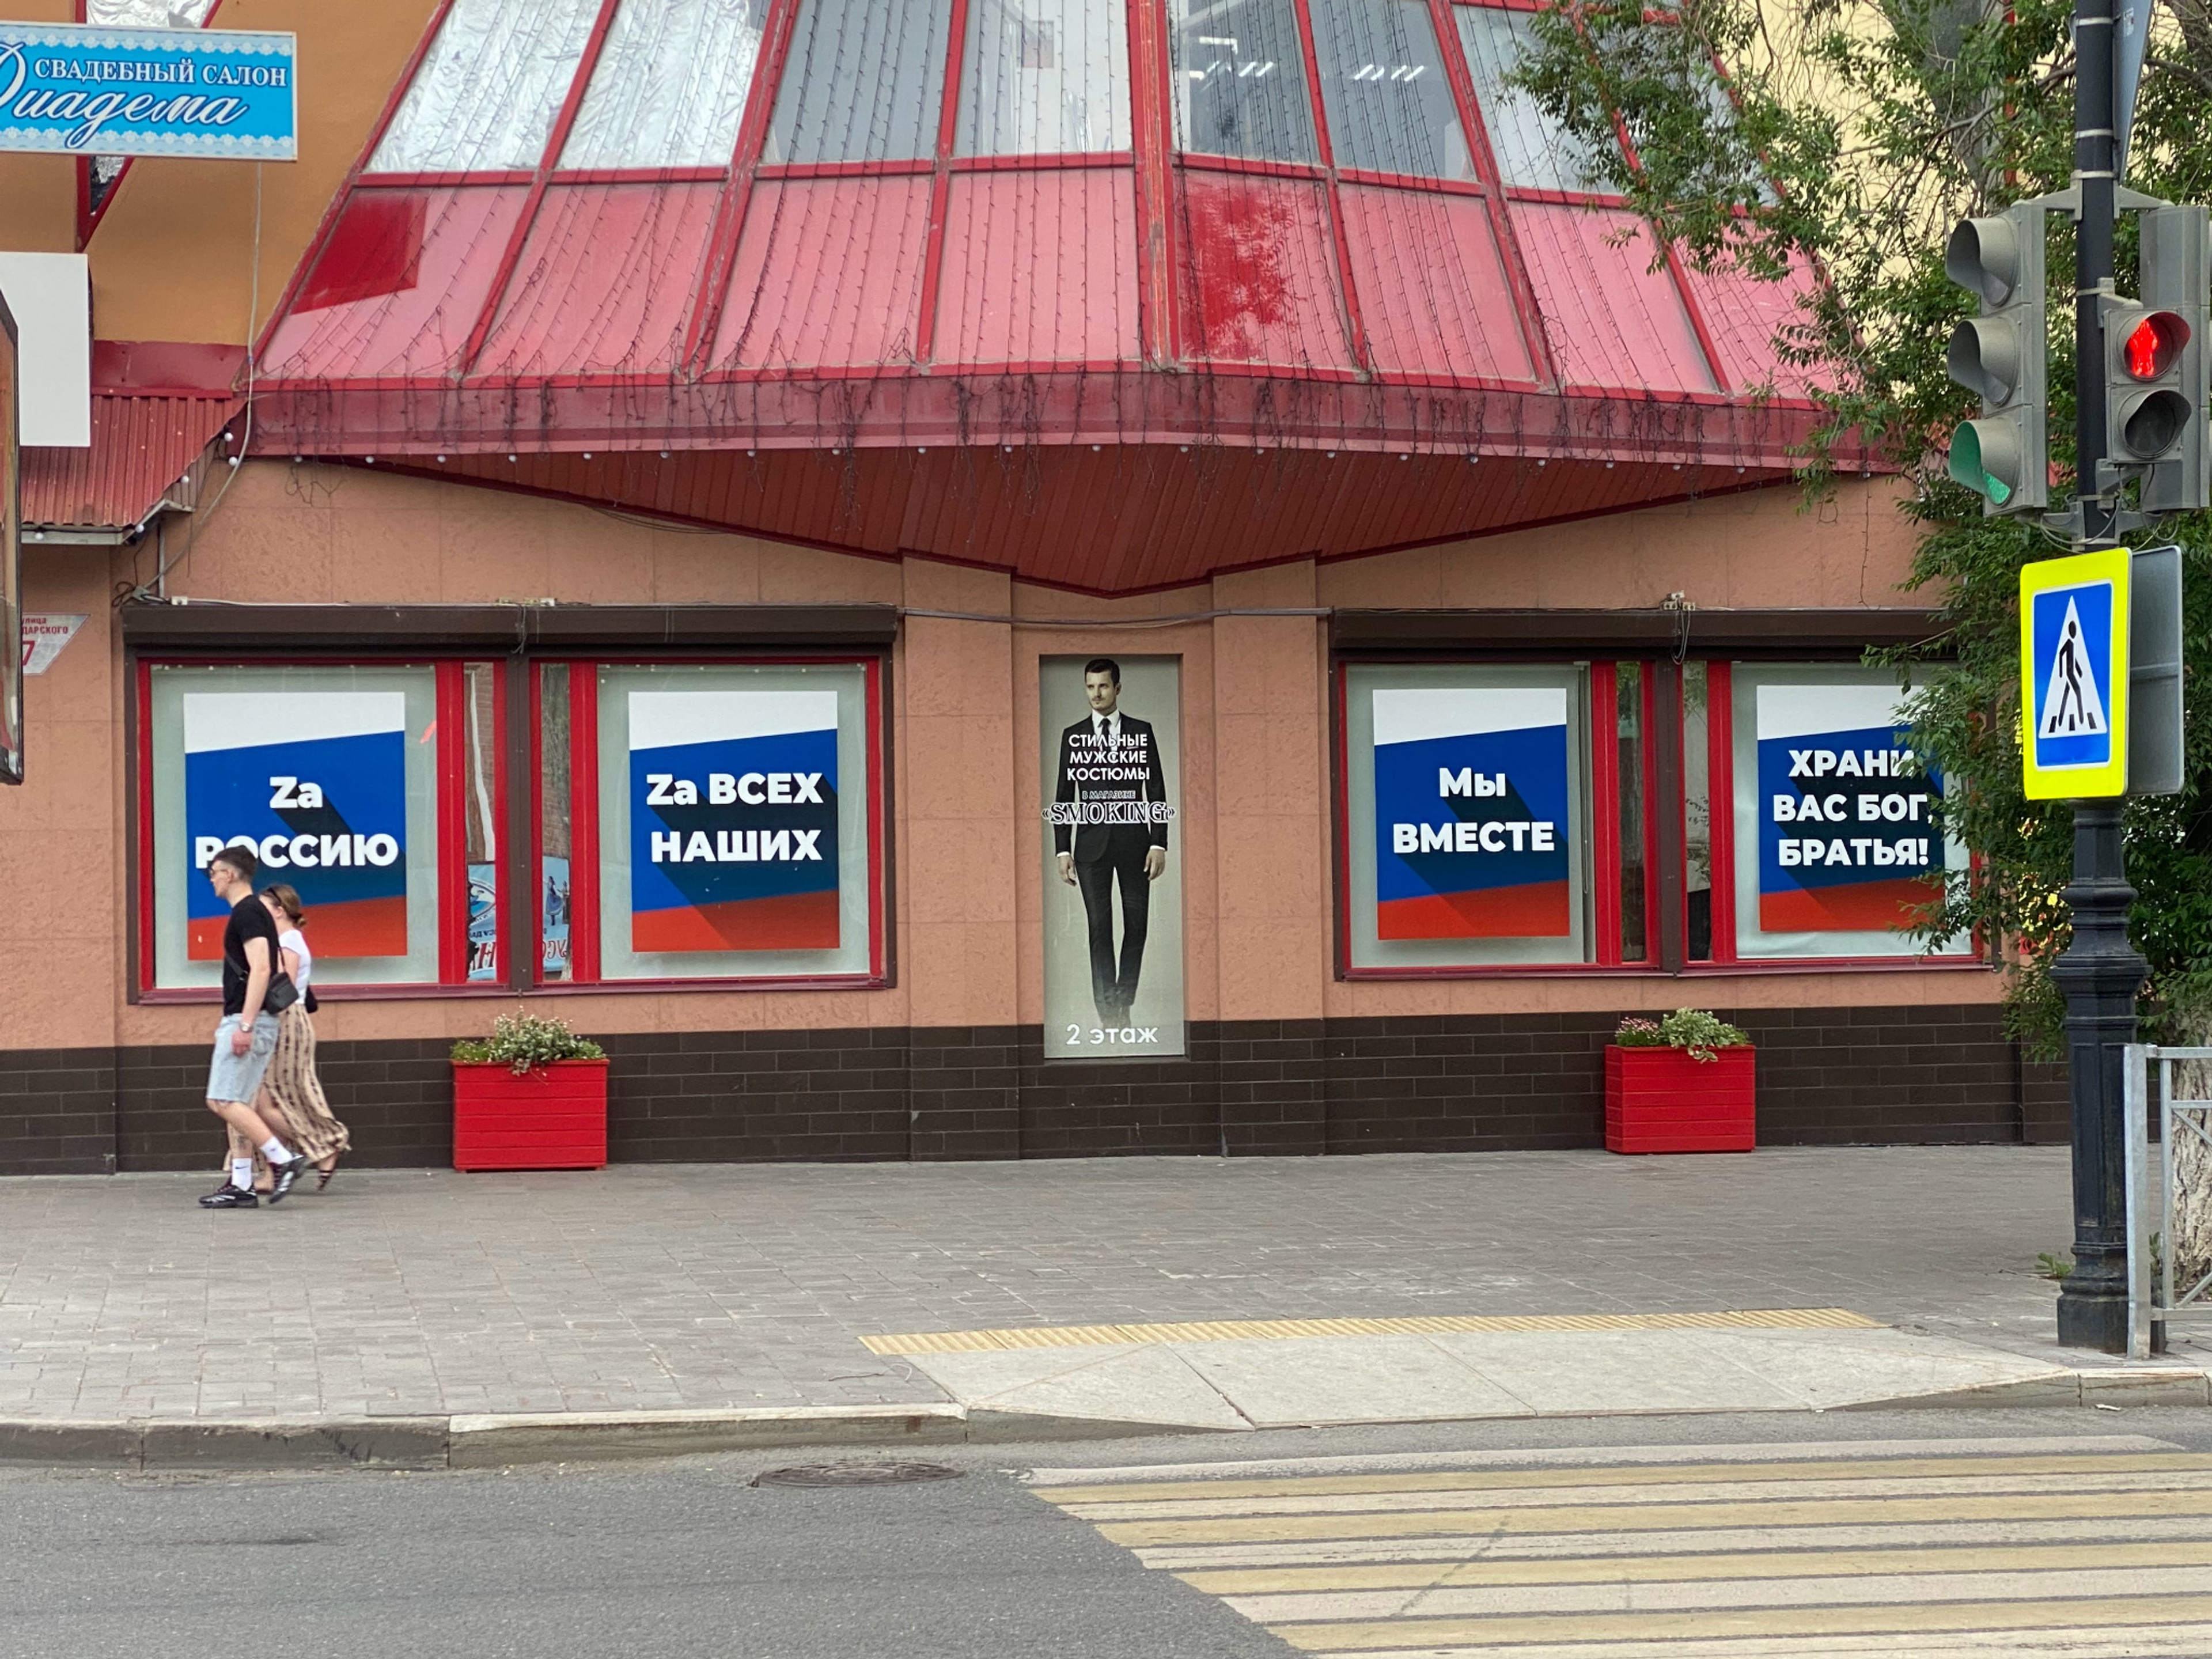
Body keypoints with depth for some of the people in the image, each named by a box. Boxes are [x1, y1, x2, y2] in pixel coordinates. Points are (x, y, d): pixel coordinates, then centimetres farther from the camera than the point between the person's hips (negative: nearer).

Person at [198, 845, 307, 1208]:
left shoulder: (247, 913, -13)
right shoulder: (254, 911, 19)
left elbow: (260, 969, -23)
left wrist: (245, 1025, -26)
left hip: (247, 1021, -10)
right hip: (246, 1022, 10)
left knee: (224, 1101, -12)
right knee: (235, 1104, 10)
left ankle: (283, 1159, -15)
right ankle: (241, 1185, 10)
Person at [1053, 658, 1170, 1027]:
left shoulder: (1141, 732, 5)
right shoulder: (1072, 736, 6)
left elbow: (1157, 791, 4)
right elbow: (1064, 795, 6)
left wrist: (1159, 844, -4)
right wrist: (1063, 850, -1)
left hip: (1134, 842, 0)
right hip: (1092, 843, 0)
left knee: (1137, 925, 2)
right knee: (1099, 927, -3)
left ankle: (1123, 1003, 14)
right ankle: (1108, 1012, -3)